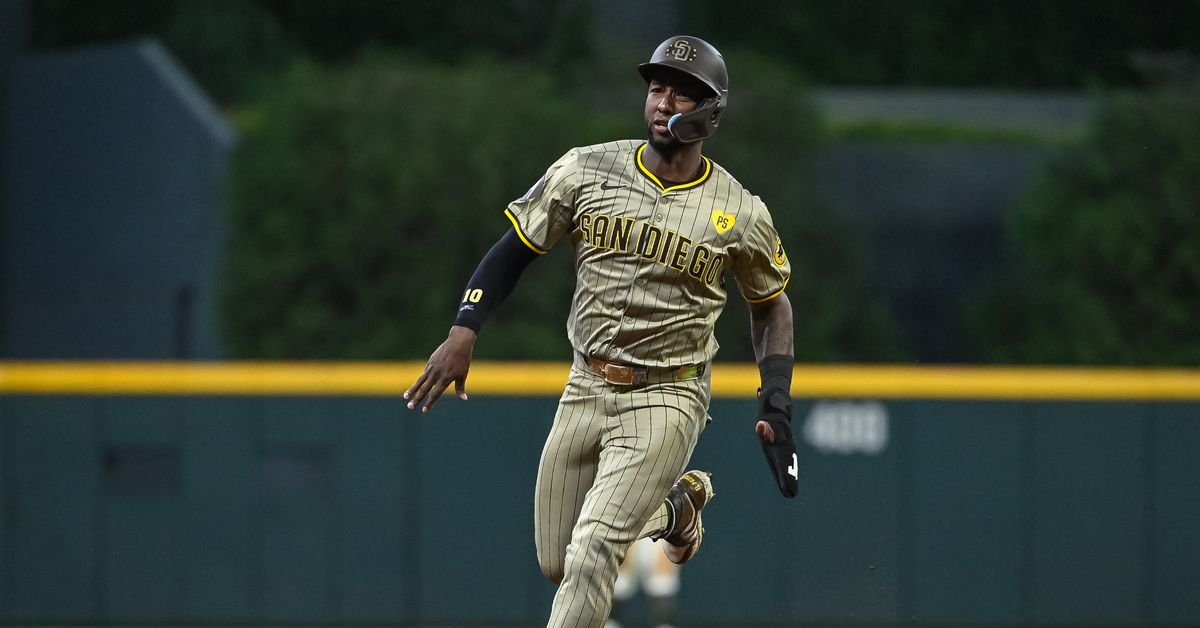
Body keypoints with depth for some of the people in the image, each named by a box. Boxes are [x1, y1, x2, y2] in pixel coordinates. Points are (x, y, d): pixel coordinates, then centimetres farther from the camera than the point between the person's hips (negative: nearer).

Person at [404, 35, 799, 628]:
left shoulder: (739, 214, -6)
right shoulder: (585, 170, -3)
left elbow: (770, 304, 9)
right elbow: (516, 247, 4)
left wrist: (776, 406, -1)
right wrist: (463, 332, -9)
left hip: (665, 401, -4)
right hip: (585, 391, 4)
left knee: (592, 553, -20)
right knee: (557, 565, 13)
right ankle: (676, 504, 38)